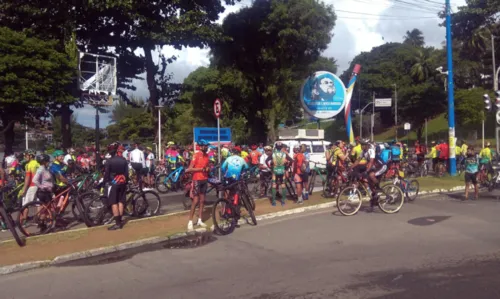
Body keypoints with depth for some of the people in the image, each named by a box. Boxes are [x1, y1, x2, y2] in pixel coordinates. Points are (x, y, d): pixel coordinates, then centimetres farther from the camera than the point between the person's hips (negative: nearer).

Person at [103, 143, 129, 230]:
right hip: (122, 183, 5)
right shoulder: (124, 160, 5)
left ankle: (117, 223, -7)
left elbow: (106, 174, -9)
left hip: (113, 183, -5)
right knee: (121, 201, 10)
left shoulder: (109, 161, -10)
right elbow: (127, 172, 8)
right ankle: (120, 221, 13)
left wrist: (104, 183, 3)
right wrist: (126, 182, 17)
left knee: (114, 203, -4)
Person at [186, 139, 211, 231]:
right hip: (197, 180, -7)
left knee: (202, 201, 10)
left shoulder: (207, 155, 8)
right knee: (195, 201, -8)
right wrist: (201, 169, -24)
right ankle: (190, 222, -2)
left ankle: (199, 221, 19)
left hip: (204, 180, 7)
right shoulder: (196, 155, -12)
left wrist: (208, 168, -3)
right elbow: (190, 169, -15)